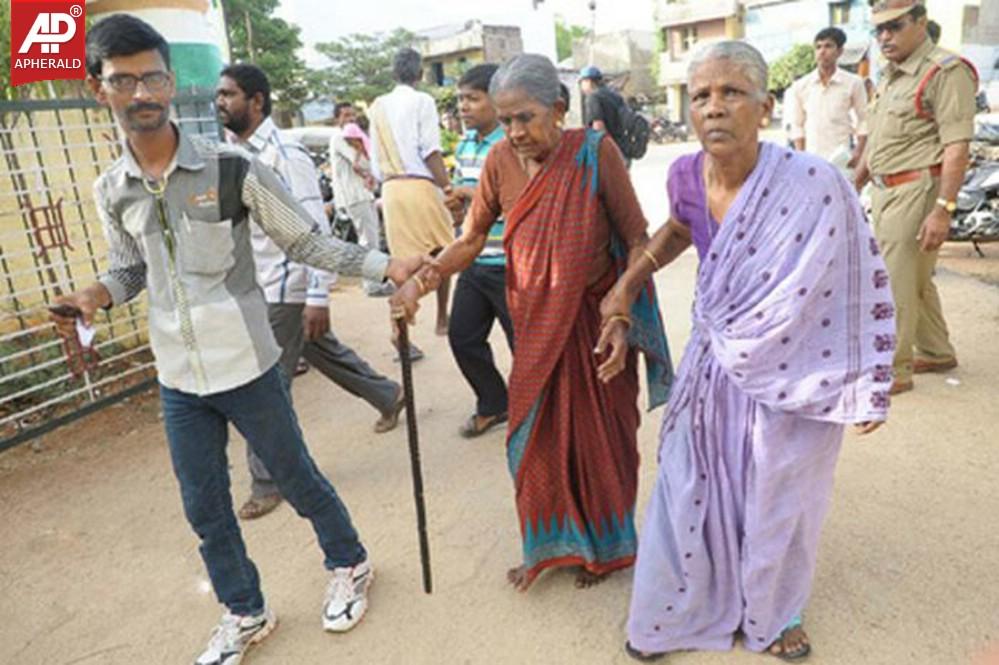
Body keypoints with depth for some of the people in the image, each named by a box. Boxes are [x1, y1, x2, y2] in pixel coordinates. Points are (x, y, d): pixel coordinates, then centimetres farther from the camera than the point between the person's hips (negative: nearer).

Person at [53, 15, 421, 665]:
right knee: (205, 509, 16)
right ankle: (244, 612, 40)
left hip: (248, 367, -4)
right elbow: (131, 268, 15)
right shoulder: (110, 191, 2)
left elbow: (305, 241, -6)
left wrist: (385, 264, -16)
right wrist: (97, 294, -7)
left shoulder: (232, 168, -11)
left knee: (297, 478, 13)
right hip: (178, 381, 5)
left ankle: (350, 566, 40)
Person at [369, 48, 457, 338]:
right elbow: (430, 152, -10)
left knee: (403, 259, 5)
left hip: (390, 188, 5)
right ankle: (442, 319, 18)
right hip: (421, 185, -5)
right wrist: (448, 187, -8)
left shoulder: (377, 107, 15)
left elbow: (376, 160, 14)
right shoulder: (422, 101, -1)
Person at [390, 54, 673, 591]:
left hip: (593, 321, -3)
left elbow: (637, 241, -10)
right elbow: (471, 240, 2)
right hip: (535, 324, 3)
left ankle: (604, 544, 39)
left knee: (600, 434, 12)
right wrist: (421, 280, -14)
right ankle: (548, 543, 36)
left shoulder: (595, 153, -14)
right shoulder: (500, 161, -4)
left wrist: (623, 319, -20)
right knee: (535, 437, 10)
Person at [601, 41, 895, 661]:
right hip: (714, 366, 3)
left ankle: (774, 611, 48)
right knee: (691, 491, 14)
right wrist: (625, 285, 10)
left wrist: (870, 385, -8)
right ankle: (676, 612, 41)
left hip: (792, 372, -3)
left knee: (779, 500, 17)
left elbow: (860, 283, -13)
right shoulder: (686, 175, -11)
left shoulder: (815, 183, -24)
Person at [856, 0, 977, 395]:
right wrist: (855, 184, 24)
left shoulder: (945, 71, -12)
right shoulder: (889, 75, 15)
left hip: (915, 191, -9)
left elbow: (957, 147, -19)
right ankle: (936, 352, 34)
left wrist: (943, 209, -25)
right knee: (916, 280, 18)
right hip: (884, 191, 9)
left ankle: (892, 372, 5)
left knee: (894, 285, -5)